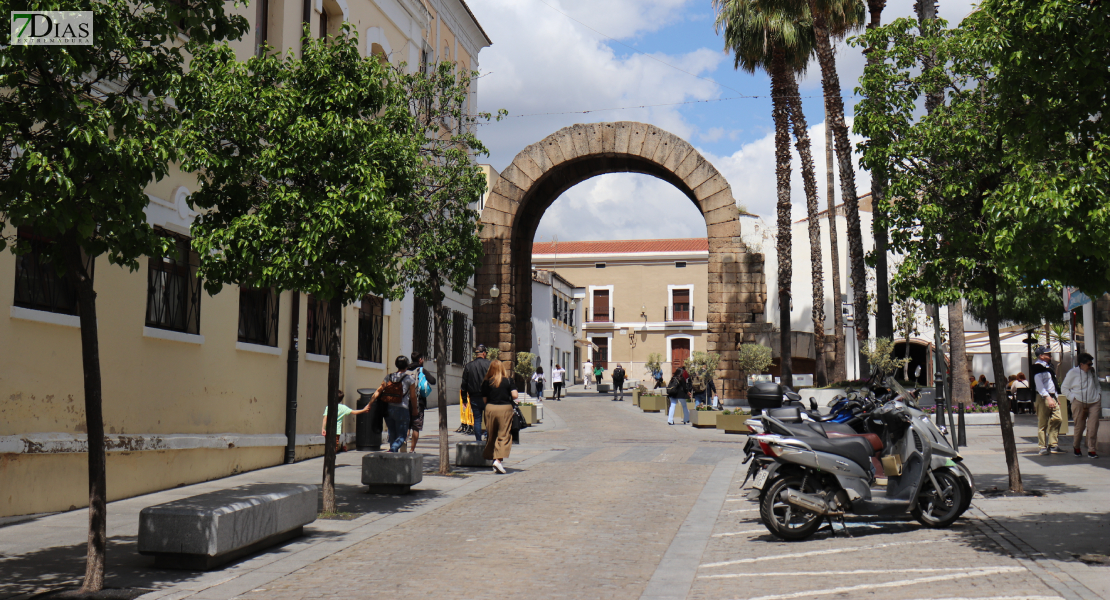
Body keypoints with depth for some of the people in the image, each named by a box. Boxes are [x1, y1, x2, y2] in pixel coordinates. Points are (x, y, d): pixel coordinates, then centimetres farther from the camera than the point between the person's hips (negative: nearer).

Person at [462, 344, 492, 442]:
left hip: (474, 397, 2)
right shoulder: (489, 364, -5)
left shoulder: (468, 366, 3)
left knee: (477, 420, 6)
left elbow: (464, 383, 6)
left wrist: (464, 398, 13)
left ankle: (478, 441, 5)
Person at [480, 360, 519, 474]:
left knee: (492, 435, 15)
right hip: (505, 409, -2)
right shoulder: (508, 380, -1)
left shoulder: (487, 381, 2)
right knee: (504, 436, -2)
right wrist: (512, 397, 13)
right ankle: (498, 460, -17)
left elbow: (484, 399, 3)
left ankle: (493, 458, 19)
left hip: (490, 409, 2)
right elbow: (515, 395, -8)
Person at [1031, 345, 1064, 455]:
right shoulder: (1038, 368, -12)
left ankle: (1053, 445, 11)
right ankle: (1042, 447, 2)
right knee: (1043, 423, -4)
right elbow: (1039, 385, -19)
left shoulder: (1048, 366, 18)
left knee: (1058, 419, 3)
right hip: (1043, 398, -9)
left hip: (1052, 397, 9)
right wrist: (1048, 398, -25)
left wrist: (1055, 398, 21)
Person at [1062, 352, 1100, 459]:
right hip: (1079, 403, -3)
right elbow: (1064, 388, 3)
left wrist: (1099, 395, 13)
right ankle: (1076, 447, 26)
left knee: (1093, 427, -8)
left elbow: (1097, 385, 27)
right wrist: (1073, 398, -7)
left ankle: (1091, 450, -1)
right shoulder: (1073, 373, -3)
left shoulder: (1092, 371, 11)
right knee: (1079, 427, 2)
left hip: (1094, 403, 3)